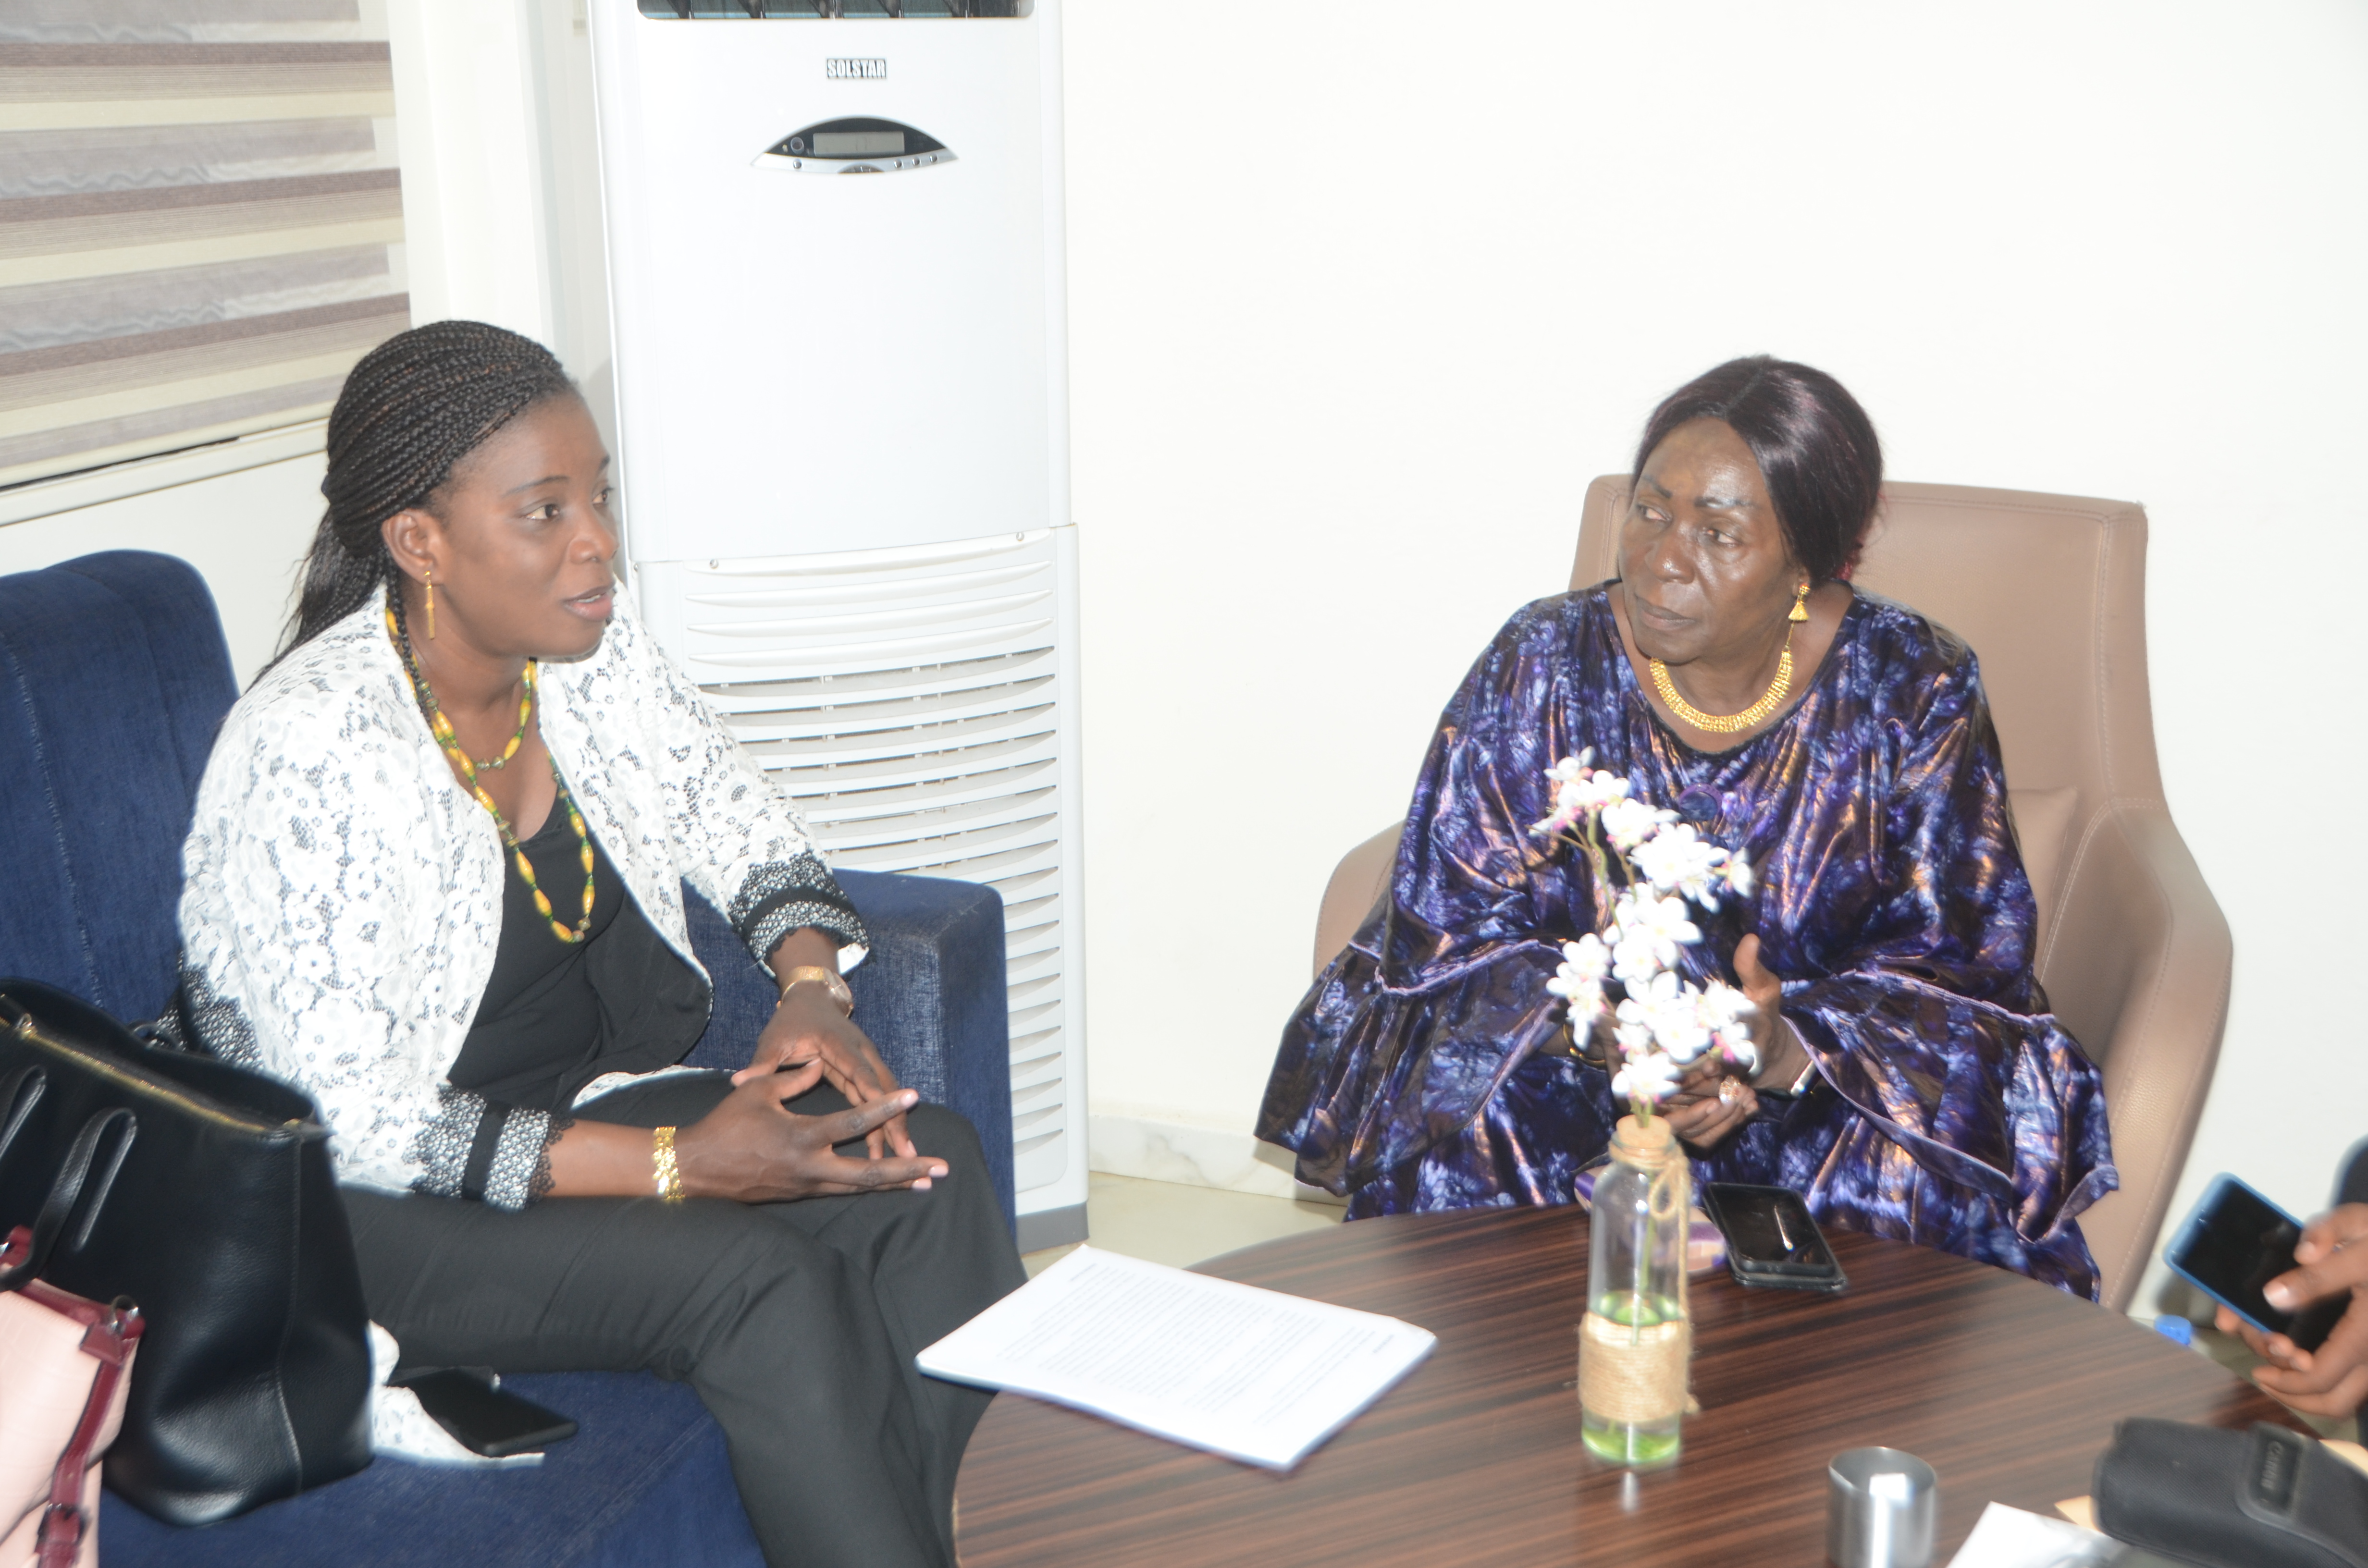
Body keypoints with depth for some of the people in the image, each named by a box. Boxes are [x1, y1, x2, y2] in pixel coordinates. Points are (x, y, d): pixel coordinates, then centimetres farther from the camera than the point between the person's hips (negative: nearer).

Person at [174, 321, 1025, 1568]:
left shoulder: (589, 644, -4)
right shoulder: (309, 750, -25)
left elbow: (731, 810, 12)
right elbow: (353, 1124, -24)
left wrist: (811, 984, -9)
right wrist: (675, 1165, -28)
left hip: (582, 1098, 7)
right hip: (370, 1204, -7)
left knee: (929, 1166, -16)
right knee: (758, 1284, -29)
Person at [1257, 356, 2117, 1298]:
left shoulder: (1915, 689, -9)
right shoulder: (1544, 663, -9)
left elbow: (1955, 951, -8)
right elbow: (1447, 922, -8)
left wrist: (1789, 1048, -29)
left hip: (1822, 1071, 0)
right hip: (1570, 1055, 0)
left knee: (1913, 1186, -29)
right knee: (1470, 1154, -28)